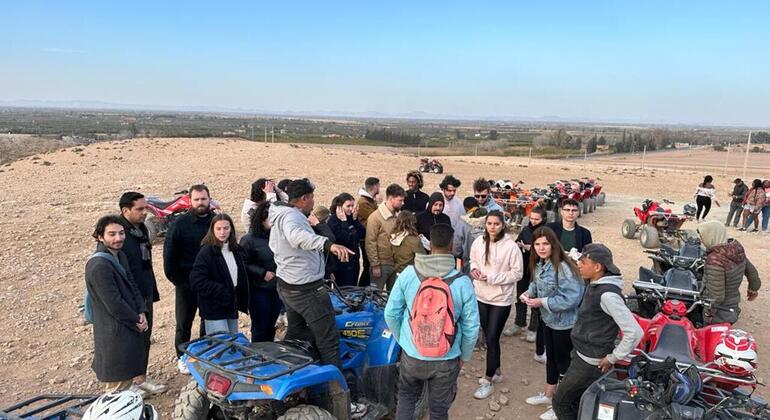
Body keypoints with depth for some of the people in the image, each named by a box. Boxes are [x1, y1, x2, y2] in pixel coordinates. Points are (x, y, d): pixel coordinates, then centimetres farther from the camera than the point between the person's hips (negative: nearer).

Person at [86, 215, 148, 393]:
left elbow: (132, 286, 11)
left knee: (129, 373, 23)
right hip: (114, 333, -9)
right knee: (117, 386, 3)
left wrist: (141, 313, -2)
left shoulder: (120, 256, 7)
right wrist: (136, 321, -11)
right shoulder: (98, 266, -23)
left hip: (130, 328, 9)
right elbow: (113, 303, -23)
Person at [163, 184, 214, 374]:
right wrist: (176, 280, -6)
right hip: (186, 283, -3)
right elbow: (169, 255, -5)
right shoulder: (180, 224, -8)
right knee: (184, 323, 9)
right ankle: (182, 358, 25)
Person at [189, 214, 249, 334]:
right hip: (214, 311, -7)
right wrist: (221, 291, -18)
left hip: (231, 308, 7)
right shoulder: (206, 251, -11)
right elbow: (196, 281, -17)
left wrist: (243, 302, 8)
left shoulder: (235, 250, 10)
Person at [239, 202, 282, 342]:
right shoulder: (248, 239, -10)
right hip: (259, 290, -5)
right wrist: (262, 273, -16)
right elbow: (243, 264, -13)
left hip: (277, 290, 5)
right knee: (260, 330, 4)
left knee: (271, 327, 17)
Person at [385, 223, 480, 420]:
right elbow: (471, 328, -9)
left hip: (412, 355, 1)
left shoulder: (408, 273, -13)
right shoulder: (462, 282, -17)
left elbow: (391, 313, -4)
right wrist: (464, 357, 9)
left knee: (406, 397, 29)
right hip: (447, 360, -1)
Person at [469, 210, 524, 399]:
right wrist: (474, 269, -10)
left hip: (501, 299, -5)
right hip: (481, 296, 5)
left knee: (492, 339, -1)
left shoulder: (511, 246, -17)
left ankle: (488, 381, 13)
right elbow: (473, 260, 13)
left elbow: (517, 273, -13)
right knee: (489, 337, 17)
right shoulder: (479, 242, -3)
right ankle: (496, 372, 37)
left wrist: (492, 277, -20)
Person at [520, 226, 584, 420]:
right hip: (548, 319, 8)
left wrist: (542, 302, -27)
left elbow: (571, 298, -31)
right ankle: (548, 395, 43)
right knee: (550, 357, 24)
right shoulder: (539, 264, -2)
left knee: (563, 362, 9)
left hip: (564, 323, -8)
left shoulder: (563, 268, -29)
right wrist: (529, 292, -6)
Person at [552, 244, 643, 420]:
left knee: (560, 402, 4)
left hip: (590, 362, -9)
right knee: (576, 402, 22)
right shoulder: (594, 285, 1)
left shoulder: (607, 294, -27)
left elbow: (634, 332, -29)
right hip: (581, 355, 9)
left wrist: (613, 358, -19)